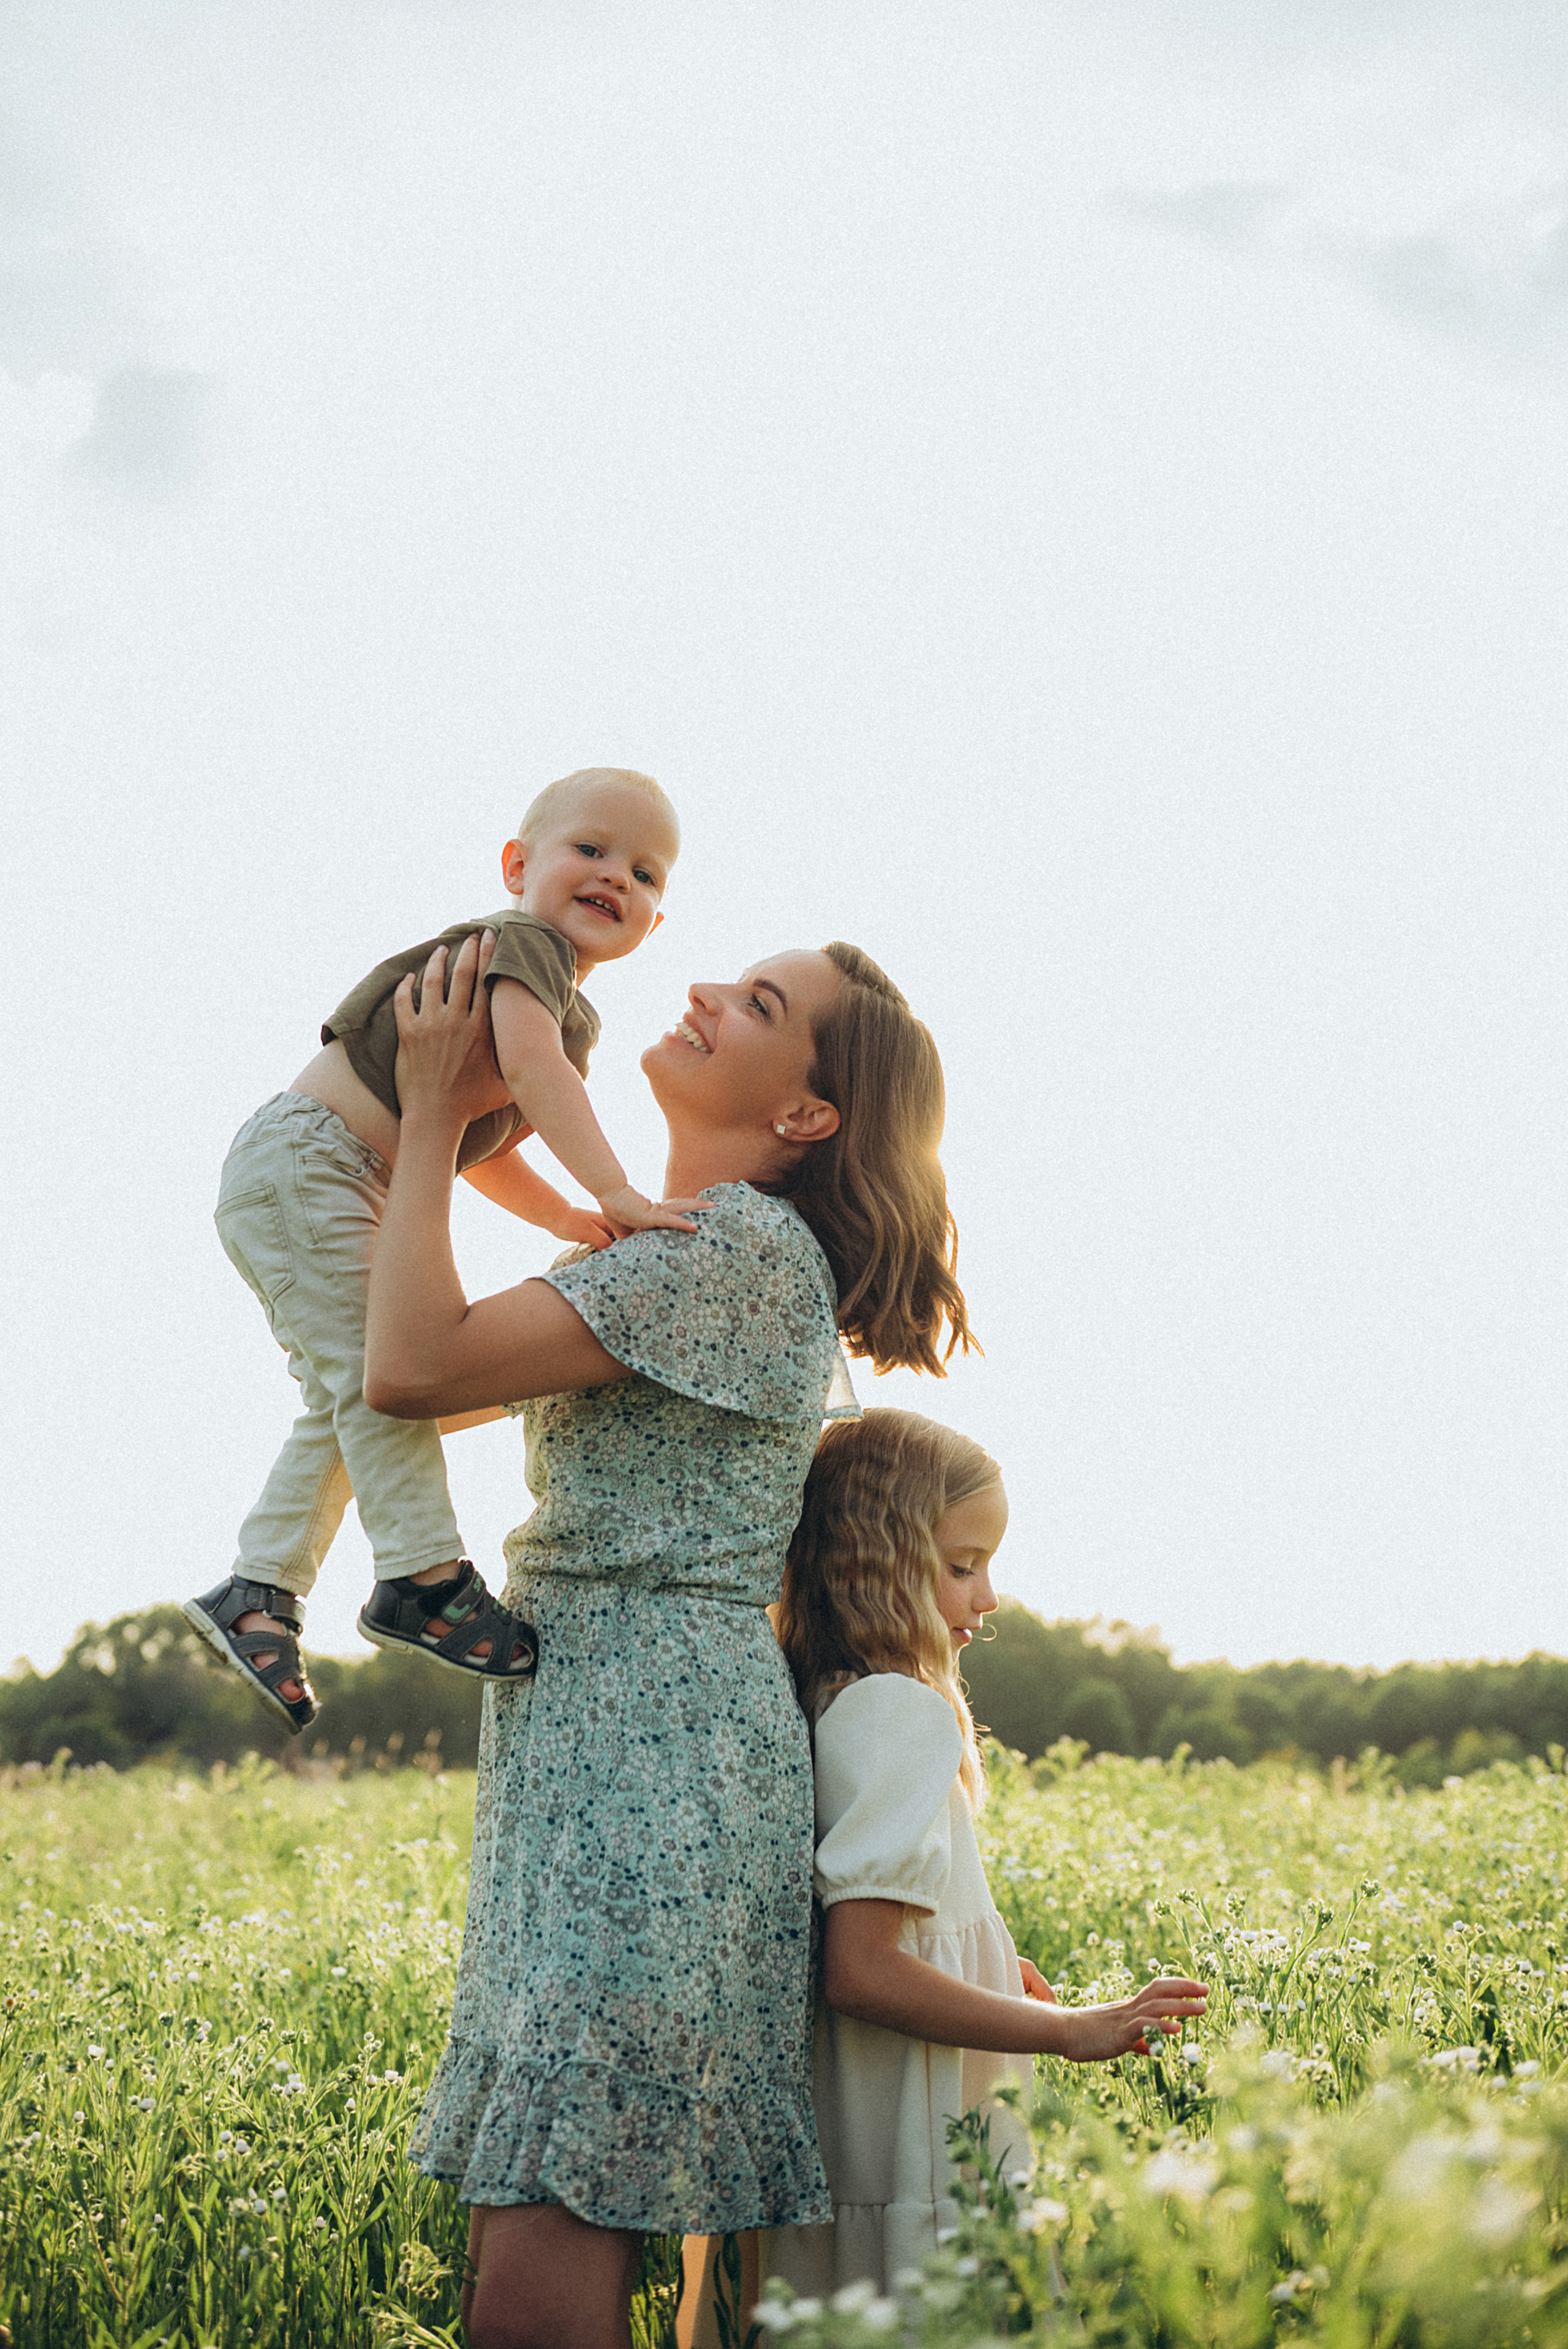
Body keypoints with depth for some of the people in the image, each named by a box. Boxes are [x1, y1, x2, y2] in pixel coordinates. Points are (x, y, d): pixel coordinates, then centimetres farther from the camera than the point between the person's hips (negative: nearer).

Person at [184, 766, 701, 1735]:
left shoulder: (571, 1019, 20)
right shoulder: (526, 943, -11)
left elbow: (487, 1150, 27)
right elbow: (531, 1062, -29)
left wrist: (570, 1218, 13)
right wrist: (617, 1193, -34)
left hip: (346, 1195, 11)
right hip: (302, 1161, -11)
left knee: (349, 1400, 12)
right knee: (376, 1358, -17)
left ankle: (261, 1590, 17)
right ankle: (423, 1576, -17)